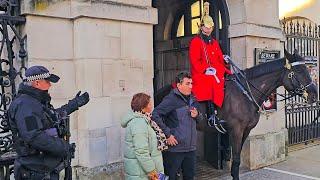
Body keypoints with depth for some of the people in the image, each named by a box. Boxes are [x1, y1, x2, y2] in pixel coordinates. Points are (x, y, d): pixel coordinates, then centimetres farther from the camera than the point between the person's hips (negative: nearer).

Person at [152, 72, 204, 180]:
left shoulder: (193, 99, 11)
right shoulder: (172, 99, -12)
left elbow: (200, 119, 24)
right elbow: (155, 115, -21)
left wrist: (197, 115, -1)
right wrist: (167, 134, -21)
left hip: (191, 147, 7)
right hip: (174, 147, -7)